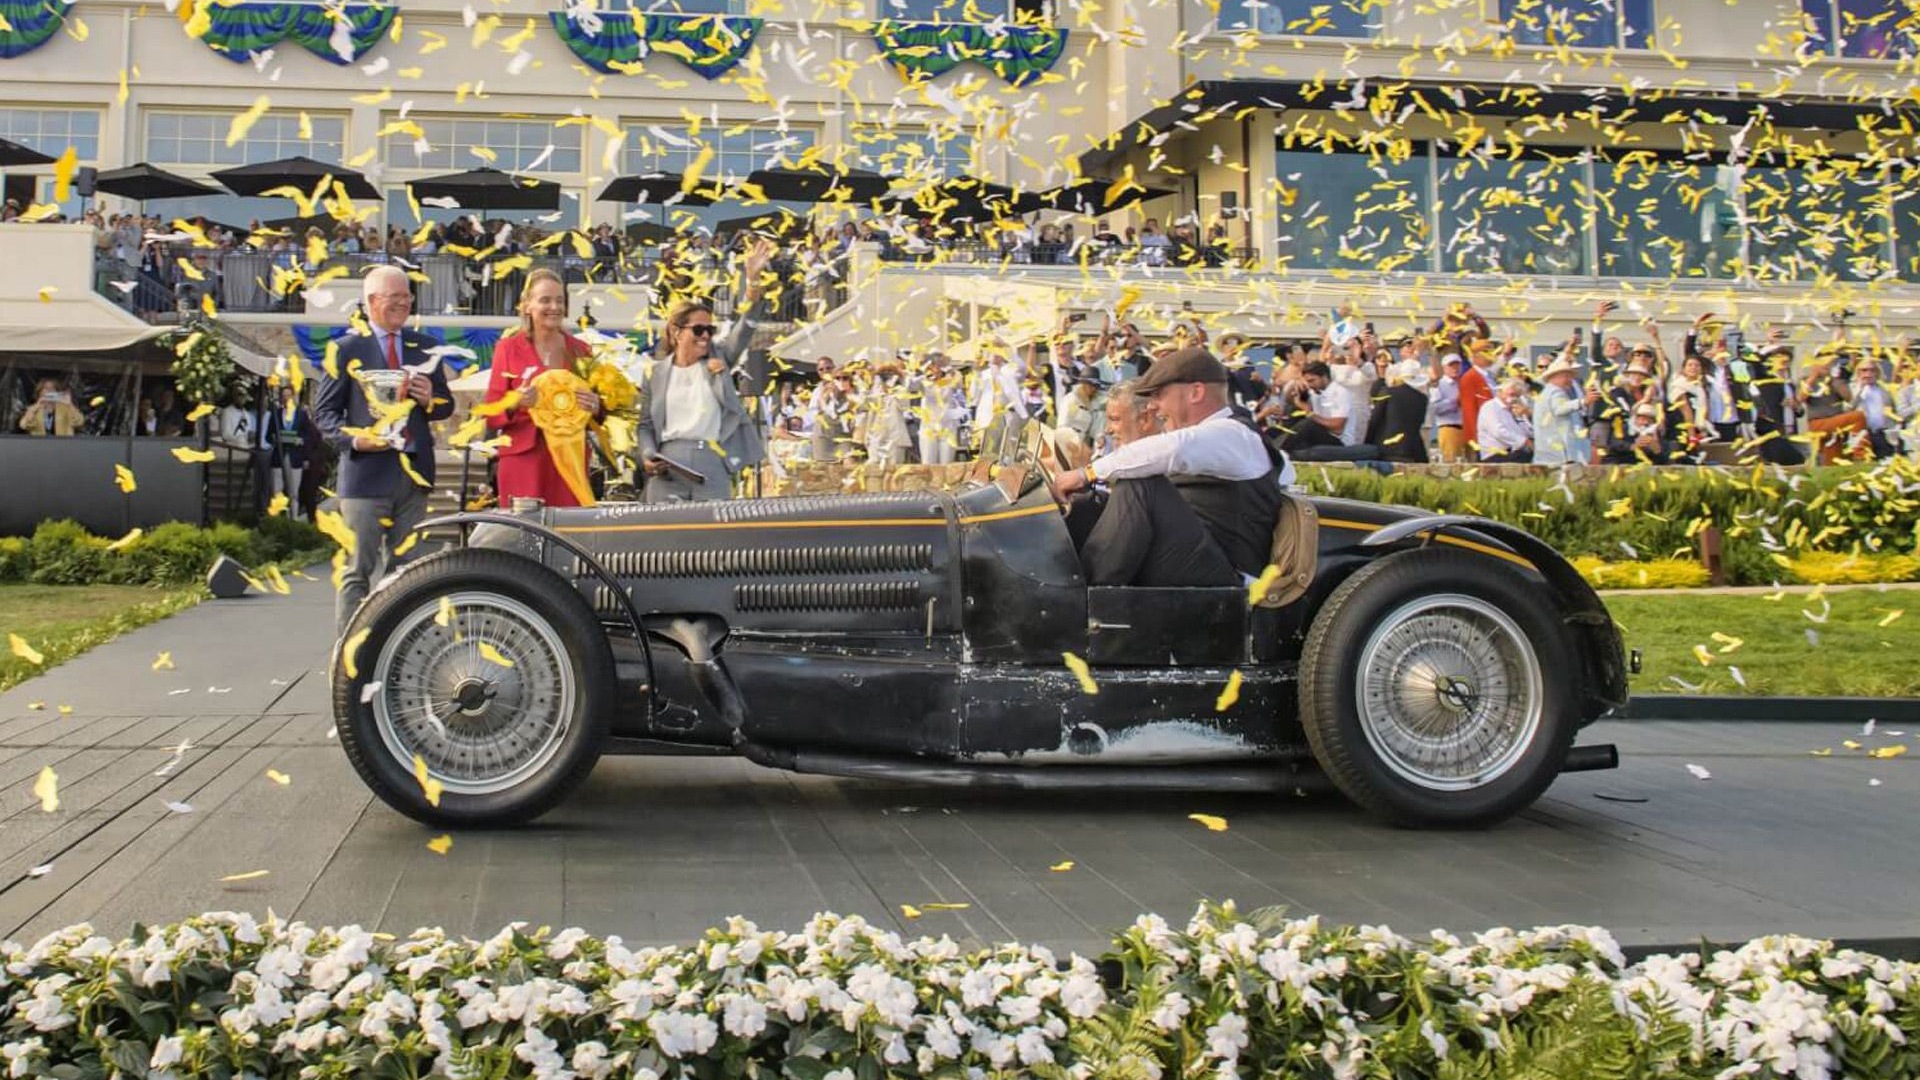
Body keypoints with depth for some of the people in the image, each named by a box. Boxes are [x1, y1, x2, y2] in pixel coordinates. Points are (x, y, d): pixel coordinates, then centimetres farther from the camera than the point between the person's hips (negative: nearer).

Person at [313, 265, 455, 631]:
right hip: (366, 471, -5)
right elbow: (324, 411, -1)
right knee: (358, 569, -3)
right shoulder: (348, 349, 1)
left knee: (407, 568, 11)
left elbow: (446, 405, 17)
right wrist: (352, 438, -19)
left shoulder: (423, 347, 14)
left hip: (414, 472, 5)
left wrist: (430, 399, -7)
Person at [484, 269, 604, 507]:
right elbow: (490, 414, 4)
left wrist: (596, 408, -7)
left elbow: (597, 408, 16)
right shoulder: (509, 348, 5)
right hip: (523, 459, -2)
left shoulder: (580, 350, 12)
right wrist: (514, 402, -16)